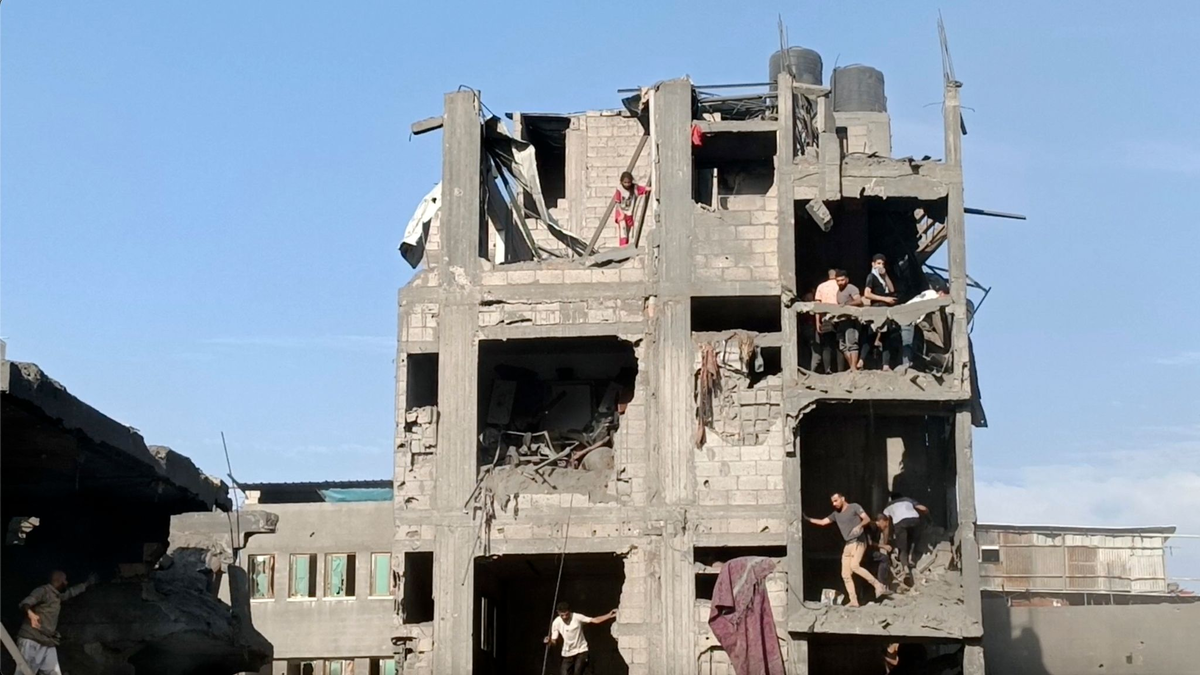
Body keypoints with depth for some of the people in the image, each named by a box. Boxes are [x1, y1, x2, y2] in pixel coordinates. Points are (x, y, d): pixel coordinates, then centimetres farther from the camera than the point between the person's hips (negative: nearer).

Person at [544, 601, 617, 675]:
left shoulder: (577, 617, -16)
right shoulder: (556, 623, -10)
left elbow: (595, 620, -17)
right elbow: (554, 640, -6)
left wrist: (609, 616, -29)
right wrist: (549, 641, -30)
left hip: (581, 651, -3)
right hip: (567, 654, 3)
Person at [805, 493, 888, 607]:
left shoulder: (854, 507, -1)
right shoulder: (836, 514, 18)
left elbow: (867, 519, -10)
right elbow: (822, 522, 19)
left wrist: (859, 526, -28)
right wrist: (807, 519, 10)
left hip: (858, 542, -8)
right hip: (847, 545, 8)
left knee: (854, 566, -29)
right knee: (845, 575, 0)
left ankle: (878, 586, -22)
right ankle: (853, 601, 1)